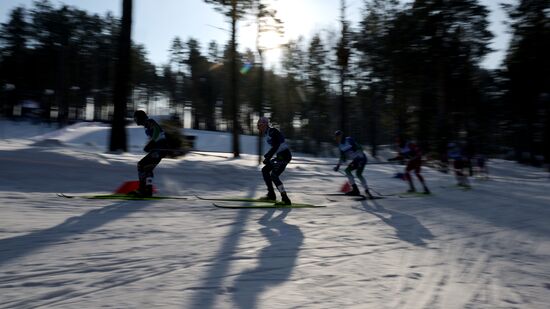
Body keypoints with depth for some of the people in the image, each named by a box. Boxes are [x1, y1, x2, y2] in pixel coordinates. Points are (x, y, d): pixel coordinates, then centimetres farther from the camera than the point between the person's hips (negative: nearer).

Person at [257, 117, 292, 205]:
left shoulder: (272, 132, -14)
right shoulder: (267, 134, 15)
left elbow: (275, 146, -23)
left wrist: (268, 158, -20)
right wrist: (266, 156, 16)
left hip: (284, 155, -11)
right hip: (279, 156, 11)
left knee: (274, 175, -18)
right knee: (265, 170, 13)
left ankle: (285, 199, -18)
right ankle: (271, 195, 17)